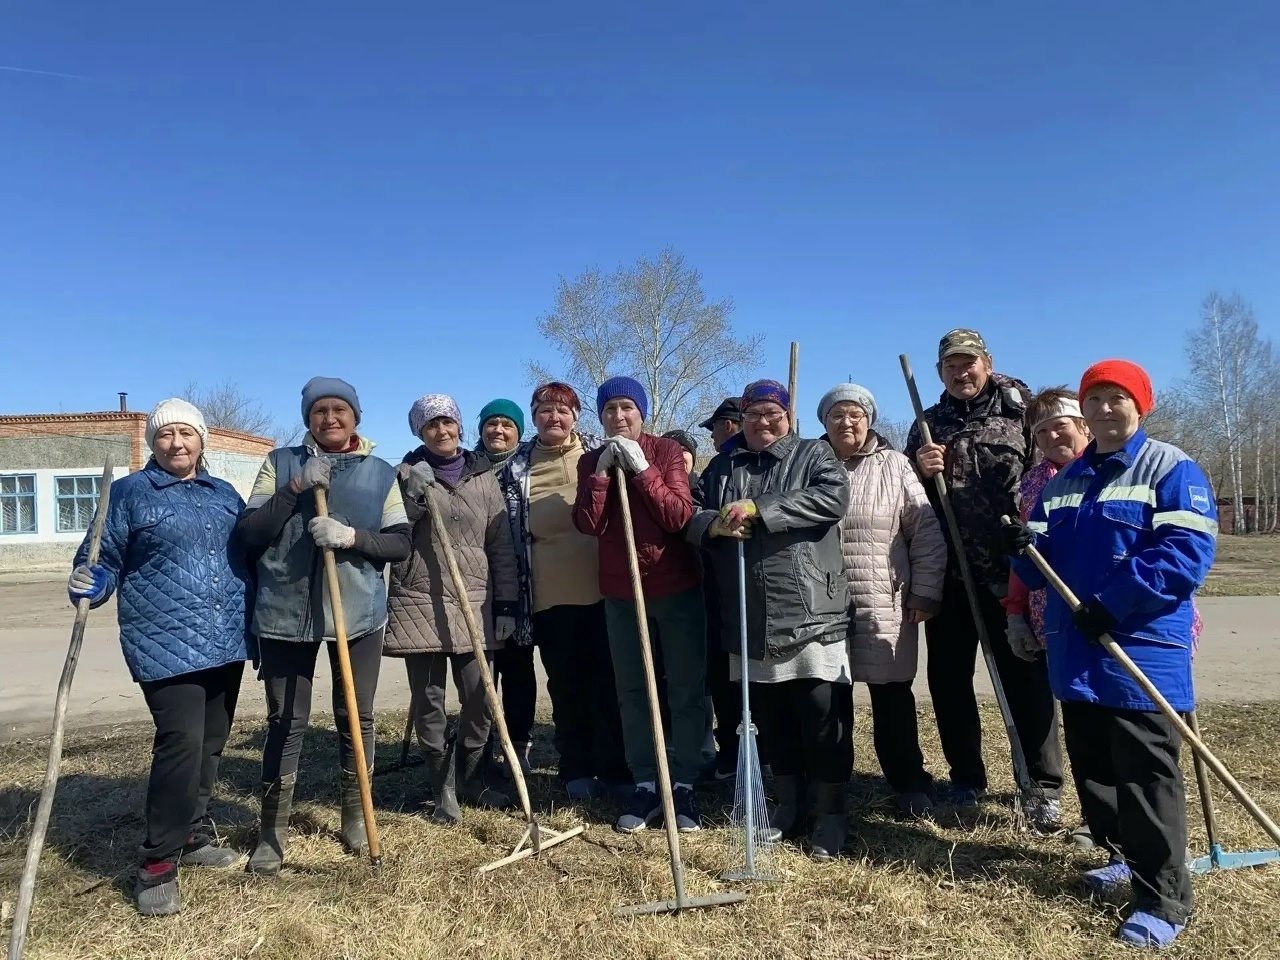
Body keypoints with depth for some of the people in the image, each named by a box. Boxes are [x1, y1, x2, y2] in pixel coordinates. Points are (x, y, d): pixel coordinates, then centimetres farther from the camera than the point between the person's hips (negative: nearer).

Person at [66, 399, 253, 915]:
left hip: (226, 642, 6)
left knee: (211, 744, 13)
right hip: (166, 644, -6)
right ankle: (157, 863, -1)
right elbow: (103, 561, -3)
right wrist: (87, 584, -25)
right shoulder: (129, 493, -2)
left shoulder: (225, 494, 13)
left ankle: (194, 834, 31)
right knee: (181, 742, -15)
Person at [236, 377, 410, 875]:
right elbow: (248, 534, -3)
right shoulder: (281, 463, 5)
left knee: (357, 717, 9)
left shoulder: (381, 473, 6)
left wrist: (352, 536, -18)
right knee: (285, 721, 5)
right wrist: (295, 488, -14)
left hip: (358, 611, 1)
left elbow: (400, 543, 0)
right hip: (286, 612, 0)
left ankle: (355, 815, 28)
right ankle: (273, 831, 20)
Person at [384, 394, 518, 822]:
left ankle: (471, 780, 24)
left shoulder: (483, 475, 8)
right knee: (429, 702, 3)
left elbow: (501, 545, 7)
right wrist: (414, 496, -14)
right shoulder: (405, 474, 4)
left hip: (474, 604, 2)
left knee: (479, 700, 3)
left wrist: (506, 605, 3)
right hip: (419, 602, -1)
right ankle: (444, 790, 17)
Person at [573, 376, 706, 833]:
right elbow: (588, 524, -10)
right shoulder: (591, 462, 4)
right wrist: (603, 469, -17)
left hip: (676, 588, -2)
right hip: (620, 593, 3)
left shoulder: (666, 451, -4)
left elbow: (680, 516, -16)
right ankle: (646, 785, 20)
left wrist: (641, 467, -20)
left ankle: (683, 786, 14)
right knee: (632, 692, 8)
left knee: (685, 690, 3)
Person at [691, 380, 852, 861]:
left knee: (823, 715, -2)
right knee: (770, 717, 13)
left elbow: (833, 497, -14)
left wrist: (758, 508, -18)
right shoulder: (722, 466, 16)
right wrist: (714, 523, -13)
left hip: (810, 613, -4)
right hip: (750, 617, 4)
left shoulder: (814, 454, 5)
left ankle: (832, 814, 13)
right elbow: (691, 517, 12)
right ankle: (789, 804, 29)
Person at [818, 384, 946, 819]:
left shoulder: (894, 466, 1)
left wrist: (925, 594, -4)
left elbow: (926, 532, 0)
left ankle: (910, 785, 24)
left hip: (884, 605, -1)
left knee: (892, 697, 8)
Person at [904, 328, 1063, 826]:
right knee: (947, 677, 10)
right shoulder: (927, 425, 14)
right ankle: (966, 776, 25)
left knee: (1026, 676, 0)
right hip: (948, 572, 4)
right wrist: (920, 470, -5)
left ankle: (1043, 785, 14)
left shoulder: (1020, 408, 3)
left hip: (1011, 569, -4)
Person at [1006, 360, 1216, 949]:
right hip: (1075, 650, 7)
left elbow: (1188, 552, -17)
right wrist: (1023, 547, -8)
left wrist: (1112, 602, -22)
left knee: (1145, 775, -4)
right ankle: (1127, 856, 34)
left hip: (1141, 649, -7)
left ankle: (1163, 899, 6)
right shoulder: (1062, 481, 15)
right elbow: (1044, 569, 16)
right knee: (1090, 765, 15)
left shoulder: (1171, 469, -5)